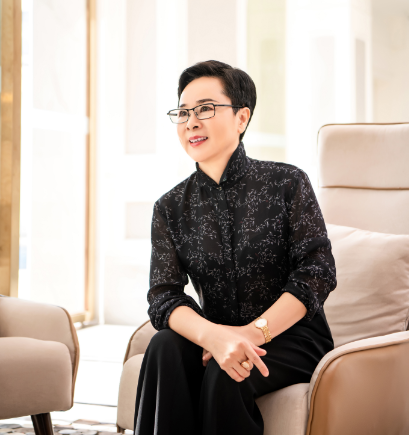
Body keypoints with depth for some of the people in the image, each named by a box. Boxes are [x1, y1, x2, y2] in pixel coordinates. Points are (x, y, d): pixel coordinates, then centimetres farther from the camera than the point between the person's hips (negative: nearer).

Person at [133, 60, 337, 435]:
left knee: (225, 374, -31)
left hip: (291, 338, -3)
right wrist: (213, 335, -29)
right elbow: (163, 297, -6)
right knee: (165, 348, -27)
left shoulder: (287, 183, -2)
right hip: (216, 338, 3)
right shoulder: (171, 208, 5)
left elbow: (318, 272, -10)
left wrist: (255, 333, -23)